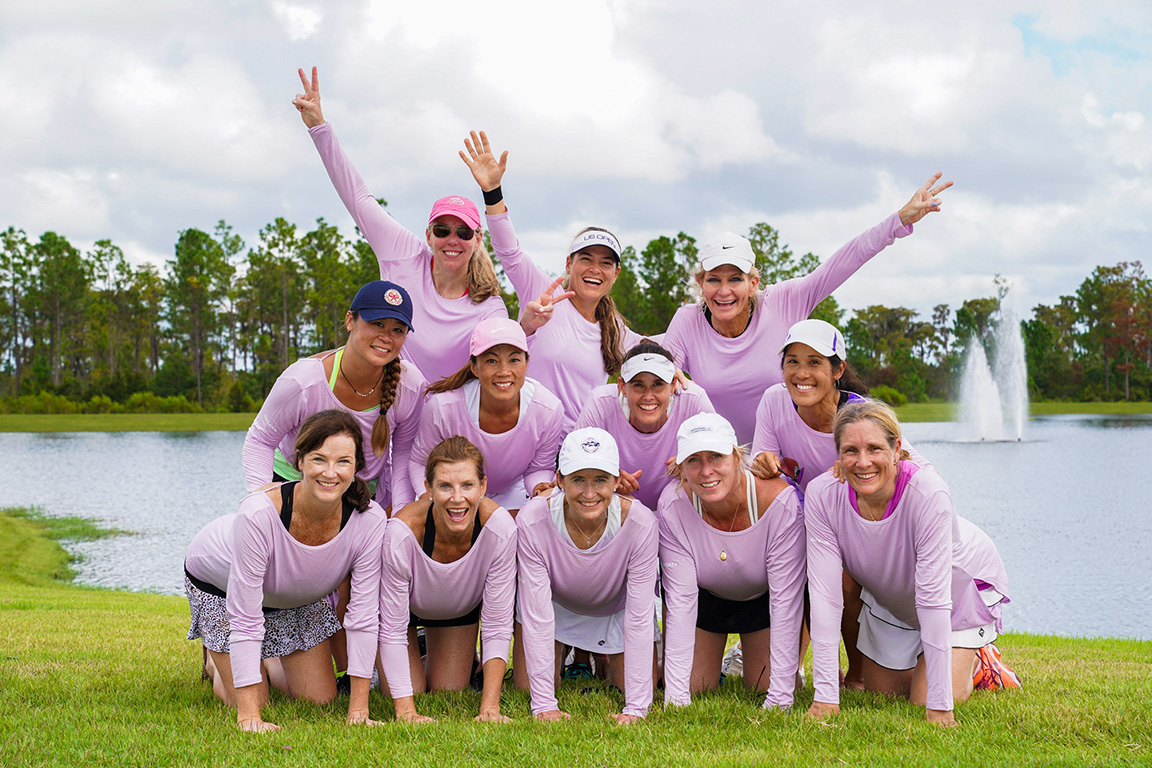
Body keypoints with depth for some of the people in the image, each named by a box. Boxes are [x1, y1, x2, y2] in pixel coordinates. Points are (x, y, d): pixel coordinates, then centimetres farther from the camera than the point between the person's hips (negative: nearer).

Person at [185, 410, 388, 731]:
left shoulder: (369, 520, -33)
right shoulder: (259, 514, -43)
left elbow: (363, 615, -24)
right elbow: (245, 619, -38)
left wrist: (359, 708, -26)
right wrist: (248, 716, -39)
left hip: (301, 595, 4)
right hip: (220, 581, -4)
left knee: (320, 700, 5)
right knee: (252, 703, -4)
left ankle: (270, 660, 35)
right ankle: (217, 660, 28)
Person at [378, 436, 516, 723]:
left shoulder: (499, 527, -36)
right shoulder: (401, 533, -41)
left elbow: (497, 626, -28)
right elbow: (392, 632, -31)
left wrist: (490, 707, -33)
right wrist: (405, 711, -35)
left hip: (460, 608, 2)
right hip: (405, 604, -2)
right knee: (413, 695, -5)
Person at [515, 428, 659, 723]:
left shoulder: (640, 523, -35)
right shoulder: (532, 522, -36)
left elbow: (639, 619, -30)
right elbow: (536, 617, -32)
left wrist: (636, 709, -34)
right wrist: (544, 705, -34)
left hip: (616, 611, 0)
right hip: (556, 607, 0)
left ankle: (608, 662, 32)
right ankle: (561, 655, 31)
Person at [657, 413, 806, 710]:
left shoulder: (780, 501, -37)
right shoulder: (673, 505, -31)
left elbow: (785, 601, -33)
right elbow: (680, 601, -28)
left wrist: (780, 698, -35)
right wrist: (676, 697, -32)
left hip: (761, 598, -1)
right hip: (705, 598, 1)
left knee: (765, 686, -4)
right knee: (694, 686, -2)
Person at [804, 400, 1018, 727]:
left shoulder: (928, 494, -40)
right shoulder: (822, 495, -30)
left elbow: (933, 597, -37)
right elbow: (825, 593, -30)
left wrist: (939, 704, -36)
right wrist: (825, 694, -35)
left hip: (963, 586, -4)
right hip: (890, 599, 4)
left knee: (925, 703, -9)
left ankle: (976, 659, 20)